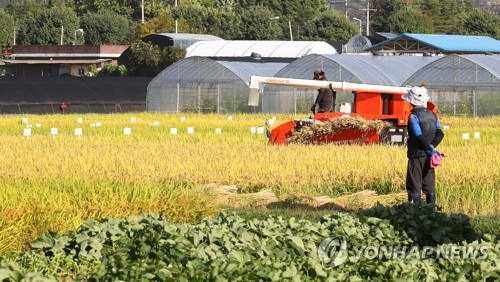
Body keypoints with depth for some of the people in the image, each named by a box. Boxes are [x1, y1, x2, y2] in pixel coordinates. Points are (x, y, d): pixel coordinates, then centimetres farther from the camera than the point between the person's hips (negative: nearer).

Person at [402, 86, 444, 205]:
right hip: (428, 156, 6)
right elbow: (440, 134, 1)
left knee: (414, 186, -1)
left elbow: (419, 136, -19)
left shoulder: (413, 116, -12)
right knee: (429, 186, 11)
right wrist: (432, 147, -8)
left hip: (416, 155, -6)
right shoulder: (432, 115, 8)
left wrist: (430, 149, -12)